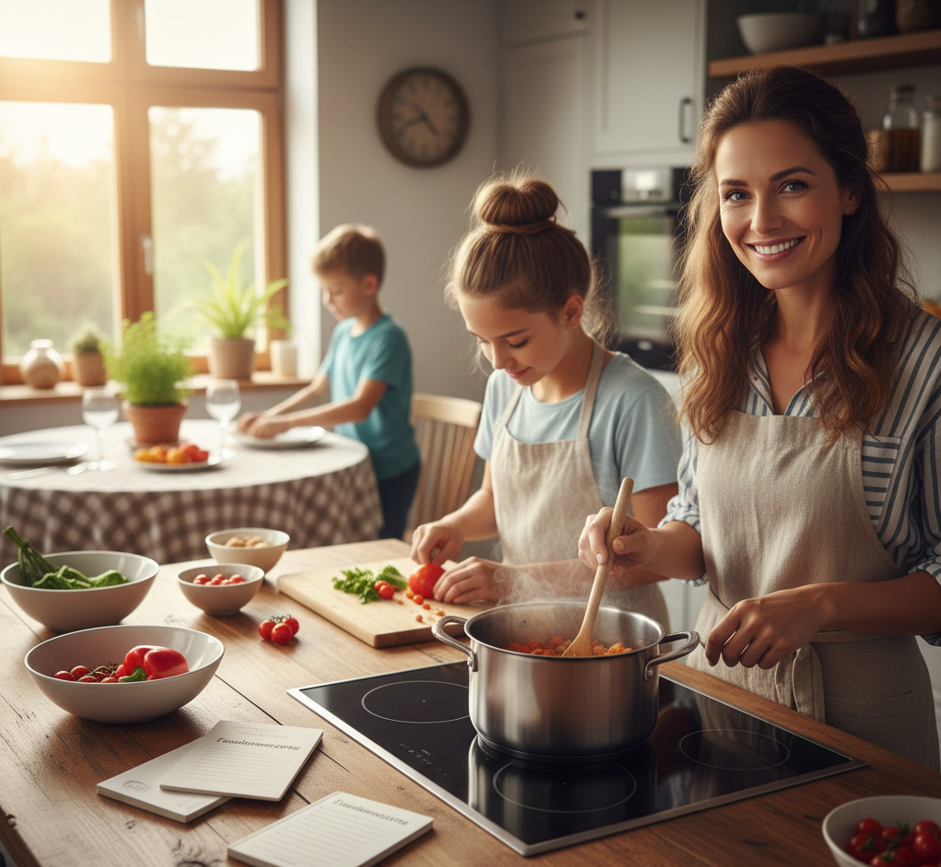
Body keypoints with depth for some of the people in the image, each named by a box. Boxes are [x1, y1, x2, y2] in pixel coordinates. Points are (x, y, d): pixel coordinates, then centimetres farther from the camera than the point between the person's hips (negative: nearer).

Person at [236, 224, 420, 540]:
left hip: (389, 473, -8)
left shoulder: (388, 337, -18)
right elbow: (318, 388, 19)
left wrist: (287, 422, -28)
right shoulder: (342, 332, 8)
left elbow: (360, 407, -28)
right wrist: (268, 416, 5)